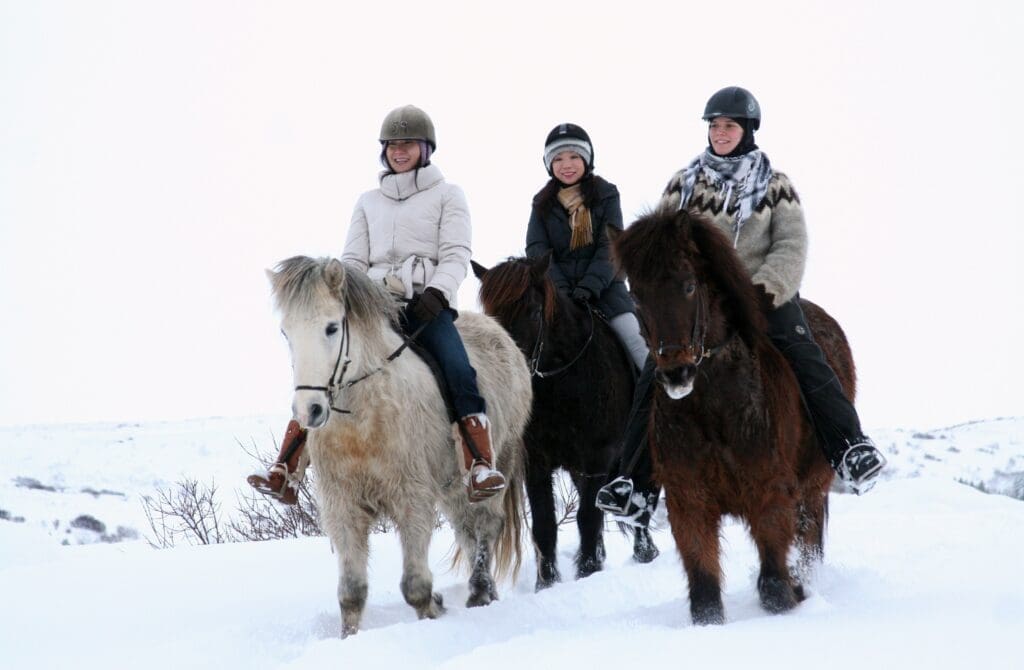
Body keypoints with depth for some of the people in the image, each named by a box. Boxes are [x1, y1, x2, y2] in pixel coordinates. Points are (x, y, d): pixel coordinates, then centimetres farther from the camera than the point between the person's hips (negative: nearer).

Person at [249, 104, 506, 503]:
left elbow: (456, 256, 1)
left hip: (428, 305, -3)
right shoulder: (369, 202, 23)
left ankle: (480, 467, -33)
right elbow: (353, 260, 17)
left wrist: (436, 293, -18)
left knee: (459, 372, -30)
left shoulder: (446, 195, 12)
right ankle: (286, 470, -21)